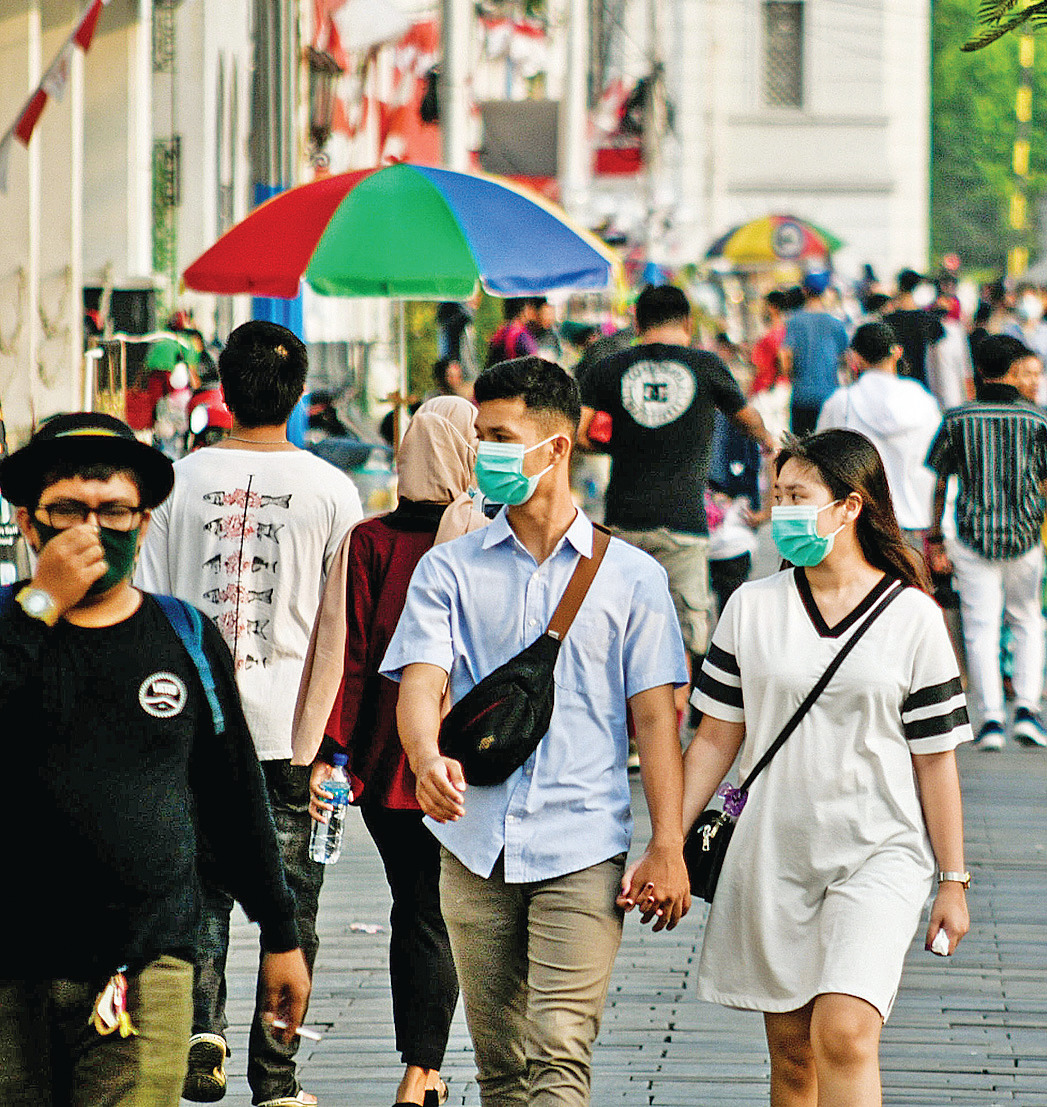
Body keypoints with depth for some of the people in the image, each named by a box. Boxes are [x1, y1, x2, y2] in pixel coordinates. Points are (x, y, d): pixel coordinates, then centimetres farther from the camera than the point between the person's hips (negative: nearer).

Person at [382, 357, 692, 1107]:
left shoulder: (630, 576, 5)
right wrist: (428, 760, -28)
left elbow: (654, 714, 4)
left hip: (583, 852, -3)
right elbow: (421, 680, -5)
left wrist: (668, 849, -4)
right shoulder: (450, 570, 8)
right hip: (476, 849, 3)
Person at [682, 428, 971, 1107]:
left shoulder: (912, 617, -3)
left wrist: (953, 881, 2)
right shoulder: (753, 607, 4)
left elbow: (935, 760, 1)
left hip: (878, 854, -3)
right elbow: (716, 739, 9)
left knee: (843, 1035, -20)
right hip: (773, 858, 3)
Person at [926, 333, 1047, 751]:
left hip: (973, 538, 0)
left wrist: (934, 539, 9)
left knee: (980, 629, 4)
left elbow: (937, 482, 2)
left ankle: (990, 717, -3)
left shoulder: (958, 419, 0)